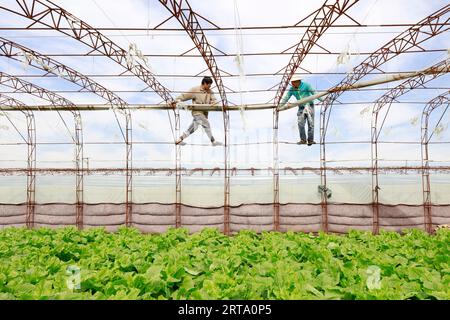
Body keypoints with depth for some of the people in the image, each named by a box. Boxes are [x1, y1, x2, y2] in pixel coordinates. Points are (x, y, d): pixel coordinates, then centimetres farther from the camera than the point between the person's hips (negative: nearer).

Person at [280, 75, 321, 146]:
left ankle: (310, 140, 2)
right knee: (300, 123, -7)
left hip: (309, 106, -3)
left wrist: (322, 100, -16)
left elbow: (314, 93, -12)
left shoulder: (306, 85, -11)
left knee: (310, 123, -4)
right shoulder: (291, 89, 1)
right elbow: (286, 98, 5)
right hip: (301, 108, 4)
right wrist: (280, 106, 2)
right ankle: (303, 140, 1)